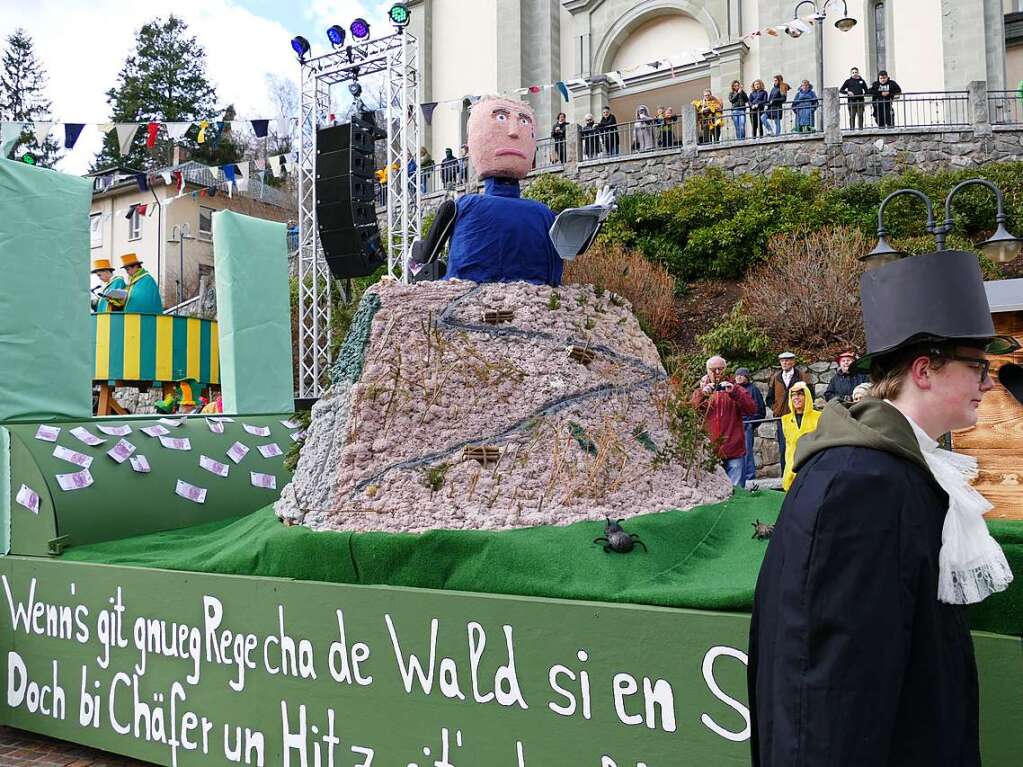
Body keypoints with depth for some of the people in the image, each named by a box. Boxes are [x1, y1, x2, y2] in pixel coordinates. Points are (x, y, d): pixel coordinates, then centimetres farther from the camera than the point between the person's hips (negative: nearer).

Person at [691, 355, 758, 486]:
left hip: (733, 451, 0)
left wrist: (734, 392, -19)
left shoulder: (735, 389, 11)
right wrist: (703, 394, -21)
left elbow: (751, 409, -6)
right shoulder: (701, 391, 13)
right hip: (709, 450, 0)